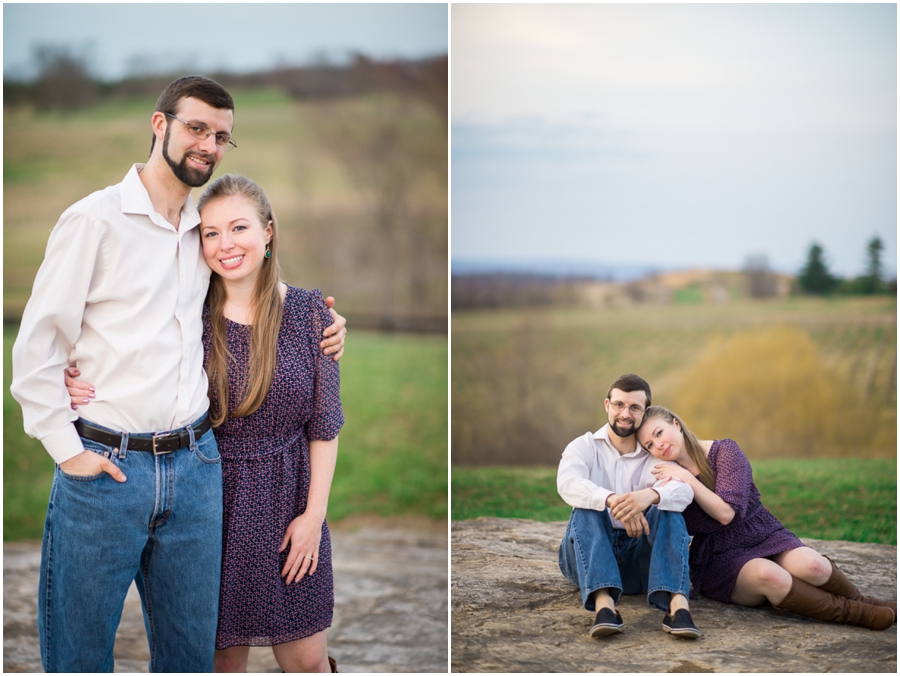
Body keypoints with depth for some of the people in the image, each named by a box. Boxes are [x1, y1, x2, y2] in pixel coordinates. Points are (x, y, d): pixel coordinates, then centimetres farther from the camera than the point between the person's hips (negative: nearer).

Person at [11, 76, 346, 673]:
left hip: (196, 464, 5)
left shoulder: (205, 230, 13)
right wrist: (67, 449, -9)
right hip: (105, 467, -5)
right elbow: (36, 343, -6)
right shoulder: (96, 219, -5)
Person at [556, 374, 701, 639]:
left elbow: (684, 490, -18)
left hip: (639, 559, 1)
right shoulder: (584, 447, 6)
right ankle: (603, 604, -50)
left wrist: (650, 495, -43)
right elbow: (567, 483, -20)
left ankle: (676, 604, -47)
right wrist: (611, 501, -41)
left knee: (668, 510, -24)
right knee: (586, 509, -28)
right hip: (588, 557, 0)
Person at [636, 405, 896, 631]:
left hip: (764, 537, 1)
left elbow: (726, 512, -15)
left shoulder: (724, 451, -5)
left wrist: (687, 478, -17)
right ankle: (856, 613, -21)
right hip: (719, 559, -1)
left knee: (811, 565, -31)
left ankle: (859, 600, 0)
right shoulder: (664, 478, 1)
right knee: (767, 574, -35)